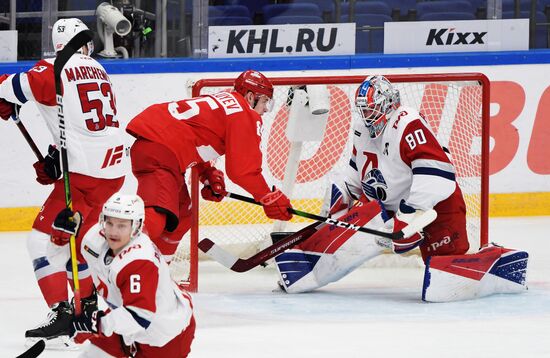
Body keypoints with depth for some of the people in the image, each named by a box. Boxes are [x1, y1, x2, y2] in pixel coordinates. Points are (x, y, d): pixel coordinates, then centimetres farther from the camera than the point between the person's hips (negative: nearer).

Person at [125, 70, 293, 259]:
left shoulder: (226, 100, 25)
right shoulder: (246, 116, -3)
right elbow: (244, 169, -7)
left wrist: (209, 174, 20)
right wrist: (270, 199, 5)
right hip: (158, 149, -11)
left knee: (181, 214, 24)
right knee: (157, 216, -28)